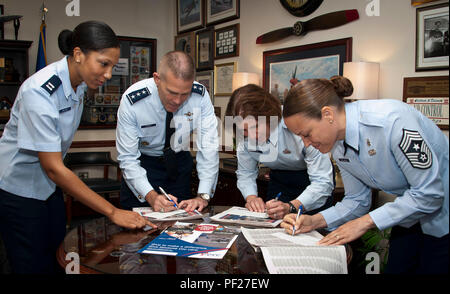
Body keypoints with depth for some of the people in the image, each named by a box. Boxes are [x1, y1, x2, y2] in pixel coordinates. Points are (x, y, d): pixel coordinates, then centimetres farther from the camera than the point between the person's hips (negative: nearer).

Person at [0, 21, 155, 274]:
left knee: (58, 261, 10)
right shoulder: (39, 92, -28)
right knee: (34, 266, 2)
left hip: (50, 187, 7)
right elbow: (54, 168, -28)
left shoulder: (79, 84, -4)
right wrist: (112, 212, -28)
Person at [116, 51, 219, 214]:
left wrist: (203, 196, -30)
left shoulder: (200, 96, -24)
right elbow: (128, 158, -25)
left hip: (180, 163, 2)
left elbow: (209, 147, -22)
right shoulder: (132, 101, -28)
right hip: (142, 164, -2)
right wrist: (151, 196, -39)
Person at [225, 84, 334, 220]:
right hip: (279, 179, 4)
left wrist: (291, 207, -49)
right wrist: (251, 197, -24)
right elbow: (245, 173, -3)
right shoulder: (245, 135, -20)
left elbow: (323, 181, -36)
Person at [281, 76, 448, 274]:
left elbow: (429, 192, -28)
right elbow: (357, 200, 2)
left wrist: (365, 222, -25)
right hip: (409, 216, 7)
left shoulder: (392, 120, -32)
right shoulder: (338, 146, -7)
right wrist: (315, 221, -14)